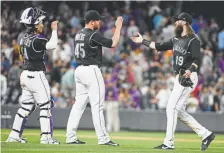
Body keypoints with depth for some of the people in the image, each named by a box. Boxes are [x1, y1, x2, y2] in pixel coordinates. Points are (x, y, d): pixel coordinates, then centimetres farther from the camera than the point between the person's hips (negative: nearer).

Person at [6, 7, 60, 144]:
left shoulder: (24, 38, 10)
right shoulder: (37, 39, -17)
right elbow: (52, 45, -30)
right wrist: (54, 30, -20)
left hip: (26, 75, 9)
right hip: (36, 75, -9)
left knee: (26, 106, 14)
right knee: (45, 106, -3)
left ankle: (15, 135, 14)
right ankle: (46, 136, -5)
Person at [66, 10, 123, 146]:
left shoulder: (79, 34, 12)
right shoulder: (93, 35, -14)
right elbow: (113, 43, -13)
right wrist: (118, 27, -3)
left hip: (79, 69, 9)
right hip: (91, 70, -9)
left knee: (79, 104, 10)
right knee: (97, 105, -7)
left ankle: (71, 136, 7)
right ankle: (103, 138, -6)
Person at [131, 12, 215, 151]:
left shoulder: (193, 40, -11)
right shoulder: (176, 40, 16)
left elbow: (197, 59, -21)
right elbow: (160, 46, 25)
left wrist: (191, 70, -39)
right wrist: (143, 41, 26)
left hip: (188, 77, -9)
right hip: (180, 77, 9)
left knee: (172, 108, -10)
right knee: (179, 111, 8)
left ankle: (169, 143, -7)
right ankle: (205, 134, 11)